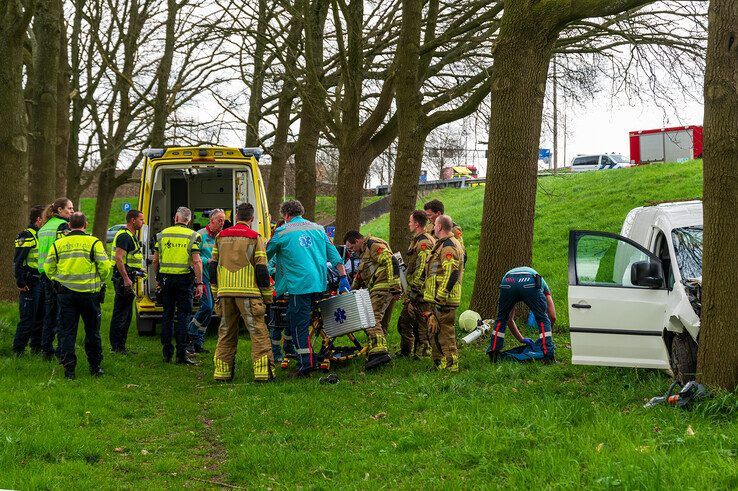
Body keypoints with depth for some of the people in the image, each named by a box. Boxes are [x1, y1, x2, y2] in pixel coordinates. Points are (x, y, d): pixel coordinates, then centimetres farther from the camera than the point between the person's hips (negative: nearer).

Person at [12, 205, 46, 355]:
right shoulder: (26, 237, -11)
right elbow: (17, 262, -15)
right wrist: (20, 282, -18)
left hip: (42, 283, 8)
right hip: (30, 285, -8)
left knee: (41, 318, 12)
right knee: (27, 319, -6)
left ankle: (37, 347, 21)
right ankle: (17, 350, 1)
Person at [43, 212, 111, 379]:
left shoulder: (58, 244, 3)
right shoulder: (94, 242, -4)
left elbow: (48, 268, 4)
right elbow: (105, 267, -8)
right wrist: (100, 283, 9)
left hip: (66, 293, 2)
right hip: (89, 293, -2)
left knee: (67, 332, 6)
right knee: (92, 331, 10)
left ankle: (69, 369, 2)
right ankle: (95, 367, 17)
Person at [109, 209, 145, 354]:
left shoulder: (131, 236, 19)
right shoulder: (124, 236, -15)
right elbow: (118, 258, -23)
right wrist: (126, 279, -26)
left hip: (127, 278, 11)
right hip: (123, 277, -11)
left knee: (126, 313, 13)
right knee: (120, 313, -7)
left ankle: (119, 346, 18)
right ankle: (117, 346, -4)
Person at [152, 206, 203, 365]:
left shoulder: (163, 234, 6)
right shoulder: (192, 235, -4)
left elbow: (156, 260, 9)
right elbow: (196, 261, -11)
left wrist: (158, 278, 21)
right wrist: (199, 283, -8)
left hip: (165, 277, 3)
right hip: (184, 278, -3)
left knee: (167, 314, 12)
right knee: (183, 315, 0)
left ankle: (167, 353, 14)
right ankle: (181, 354, -5)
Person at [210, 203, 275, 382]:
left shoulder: (221, 237, 12)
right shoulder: (255, 238, -1)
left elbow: (213, 266, 14)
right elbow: (262, 269, -4)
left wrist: (216, 293, 21)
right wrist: (267, 296, 3)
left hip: (225, 293, 4)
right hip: (248, 292, -4)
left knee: (226, 332, 13)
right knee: (258, 331, -2)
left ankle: (222, 370, 13)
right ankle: (263, 371, -8)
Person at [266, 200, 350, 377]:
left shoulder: (282, 232, 0)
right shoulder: (318, 229, 15)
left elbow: (266, 255, 10)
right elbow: (334, 255, 14)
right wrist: (343, 278, 16)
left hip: (299, 284, -6)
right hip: (320, 283, 6)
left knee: (298, 324, -1)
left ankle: (305, 364, -5)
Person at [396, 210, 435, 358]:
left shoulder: (424, 243, -17)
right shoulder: (416, 240, 16)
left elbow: (422, 269, -23)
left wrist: (414, 290, -21)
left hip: (420, 291, -11)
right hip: (413, 290, 11)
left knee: (422, 324, -3)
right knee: (404, 321, 17)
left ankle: (422, 353, 4)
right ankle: (406, 351, 26)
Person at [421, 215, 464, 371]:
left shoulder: (448, 247, -15)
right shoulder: (452, 244, 21)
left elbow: (450, 274, -24)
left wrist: (440, 297, -24)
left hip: (442, 299, -11)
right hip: (437, 299, 11)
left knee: (444, 332, -7)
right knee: (434, 332, 16)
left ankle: (450, 364, -3)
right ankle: (439, 362, 22)